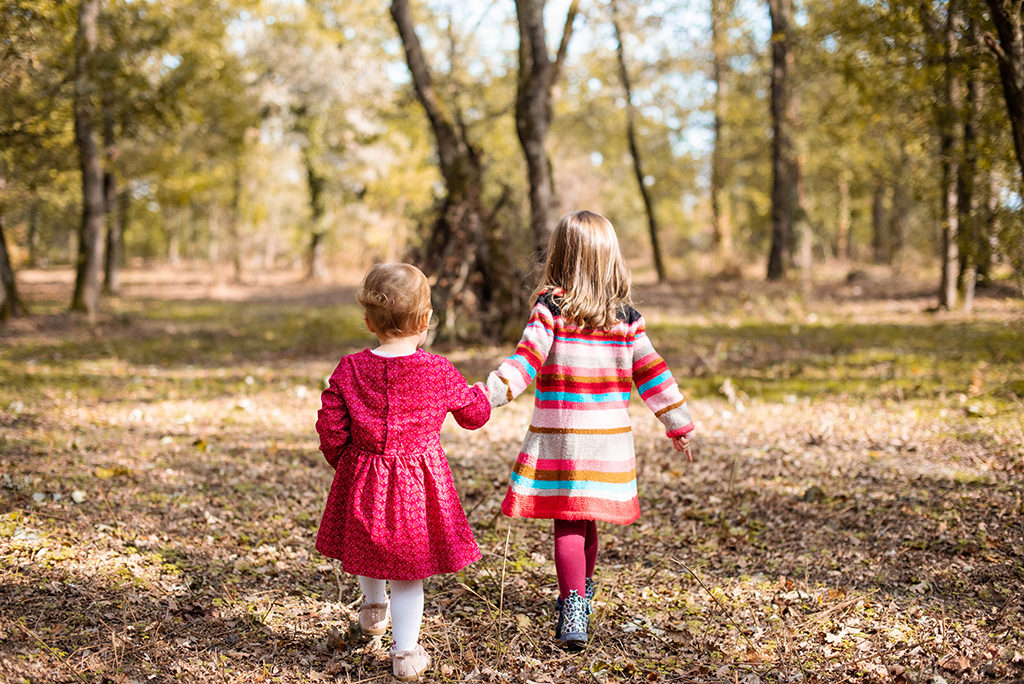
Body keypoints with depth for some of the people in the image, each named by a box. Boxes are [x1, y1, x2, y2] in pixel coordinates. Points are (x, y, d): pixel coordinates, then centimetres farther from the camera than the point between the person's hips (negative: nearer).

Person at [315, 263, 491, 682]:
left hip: (363, 477, 2)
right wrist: (479, 393, 24)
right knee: (408, 571, 9)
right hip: (420, 483, -2)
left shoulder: (349, 370, -9)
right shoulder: (439, 373, -13)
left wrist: (342, 461, 14)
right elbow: (475, 415, 2)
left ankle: (374, 608, 52)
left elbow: (330, 427, -5)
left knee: (369, 546, 28)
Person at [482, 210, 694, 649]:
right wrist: (677, 423, 14)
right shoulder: (625, 315, 4)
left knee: (567, 523, -1)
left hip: (559, 435, -3)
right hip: (609, 438, 3)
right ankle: (581, 591, 35)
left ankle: (573, 608, -12)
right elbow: (651, 372, 7)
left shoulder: (551, 308, -7)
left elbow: (525, 362, -16)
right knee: (587, 520, 18)